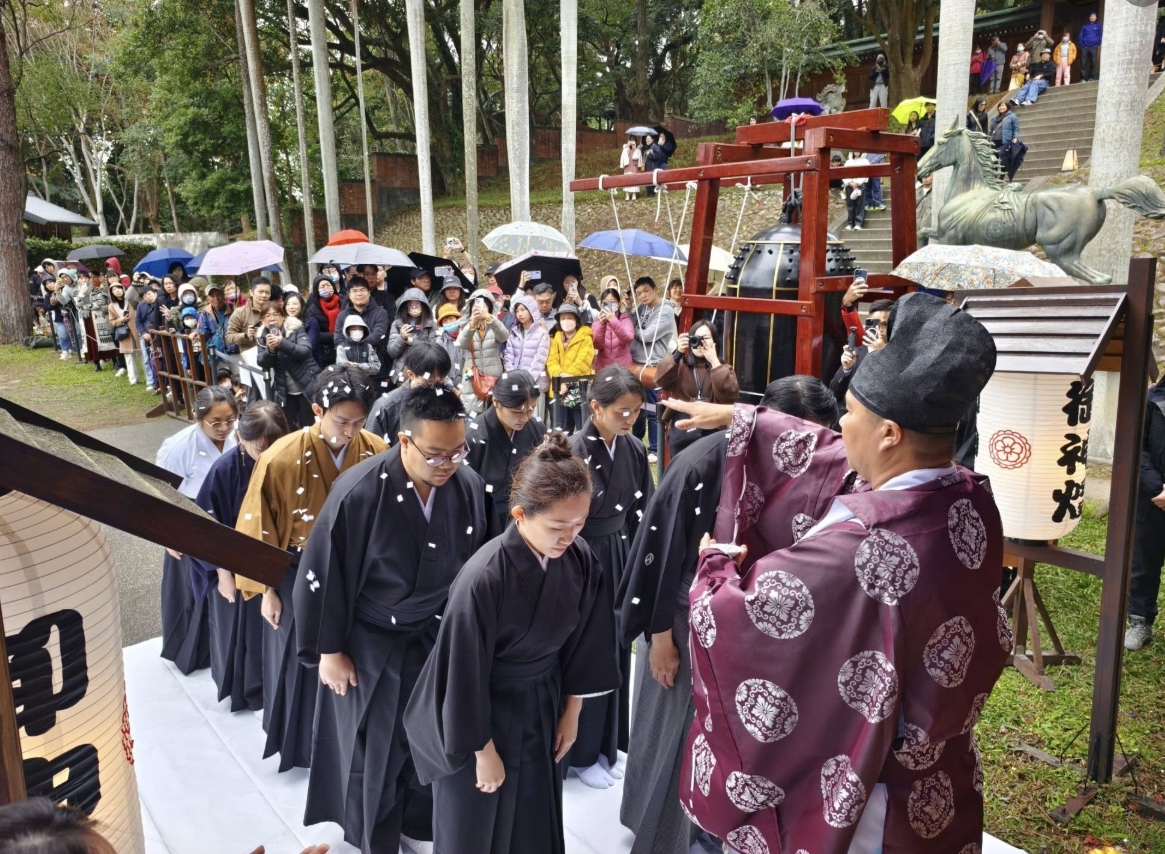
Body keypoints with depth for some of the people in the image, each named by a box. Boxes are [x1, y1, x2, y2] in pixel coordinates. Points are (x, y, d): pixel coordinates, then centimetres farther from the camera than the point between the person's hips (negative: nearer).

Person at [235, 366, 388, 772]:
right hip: (300, 577, -2)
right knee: (303, 662, 17)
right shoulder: (282, 459, -22)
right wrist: (267, 589, -4)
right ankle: (302, 743, 42)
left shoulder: (376, 452, -15)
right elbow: (259, 530, -10)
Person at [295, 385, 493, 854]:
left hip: (440, 638, 3)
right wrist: (329, 651, -7)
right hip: (371, 646, -3)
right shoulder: (358, 494, -28)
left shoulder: (469, 486, -16)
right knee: (376, 749, 16)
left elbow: (479, 565, 0)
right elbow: (324, 576, -15)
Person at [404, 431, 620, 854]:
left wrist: (571, 711, 9)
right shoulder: (484, 579, -32)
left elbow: (582, 642, 0)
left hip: (542, 709, 5)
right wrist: (484, 750, -10)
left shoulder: (580, 562, -15)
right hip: (483, 714, -4)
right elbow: (465, 674, -21)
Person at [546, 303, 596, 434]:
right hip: (560, 391, 5)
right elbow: (552, 360, 5)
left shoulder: (585, 338, -2)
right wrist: (560, 376, -14)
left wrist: (567, 377, -20)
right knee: (561, 431, 11)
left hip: (580, 390, -5)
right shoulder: (557, 338, 15)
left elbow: (583, 361, -14)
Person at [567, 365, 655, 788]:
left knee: (615, 650, 16)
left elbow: (641, 513, 7)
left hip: (621, 557, 6)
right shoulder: (575, 452, -19)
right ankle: (580, 752, 26)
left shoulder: (634, 450, 0)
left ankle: (607, 744, 34)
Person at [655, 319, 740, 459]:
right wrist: (678, 353, -18)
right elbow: (661, 381, -10)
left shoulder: (722, 368, 7)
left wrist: (714, 361, -13)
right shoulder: (680, 365, 8)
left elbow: (730, 394, -12)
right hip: (681, 432, 1)